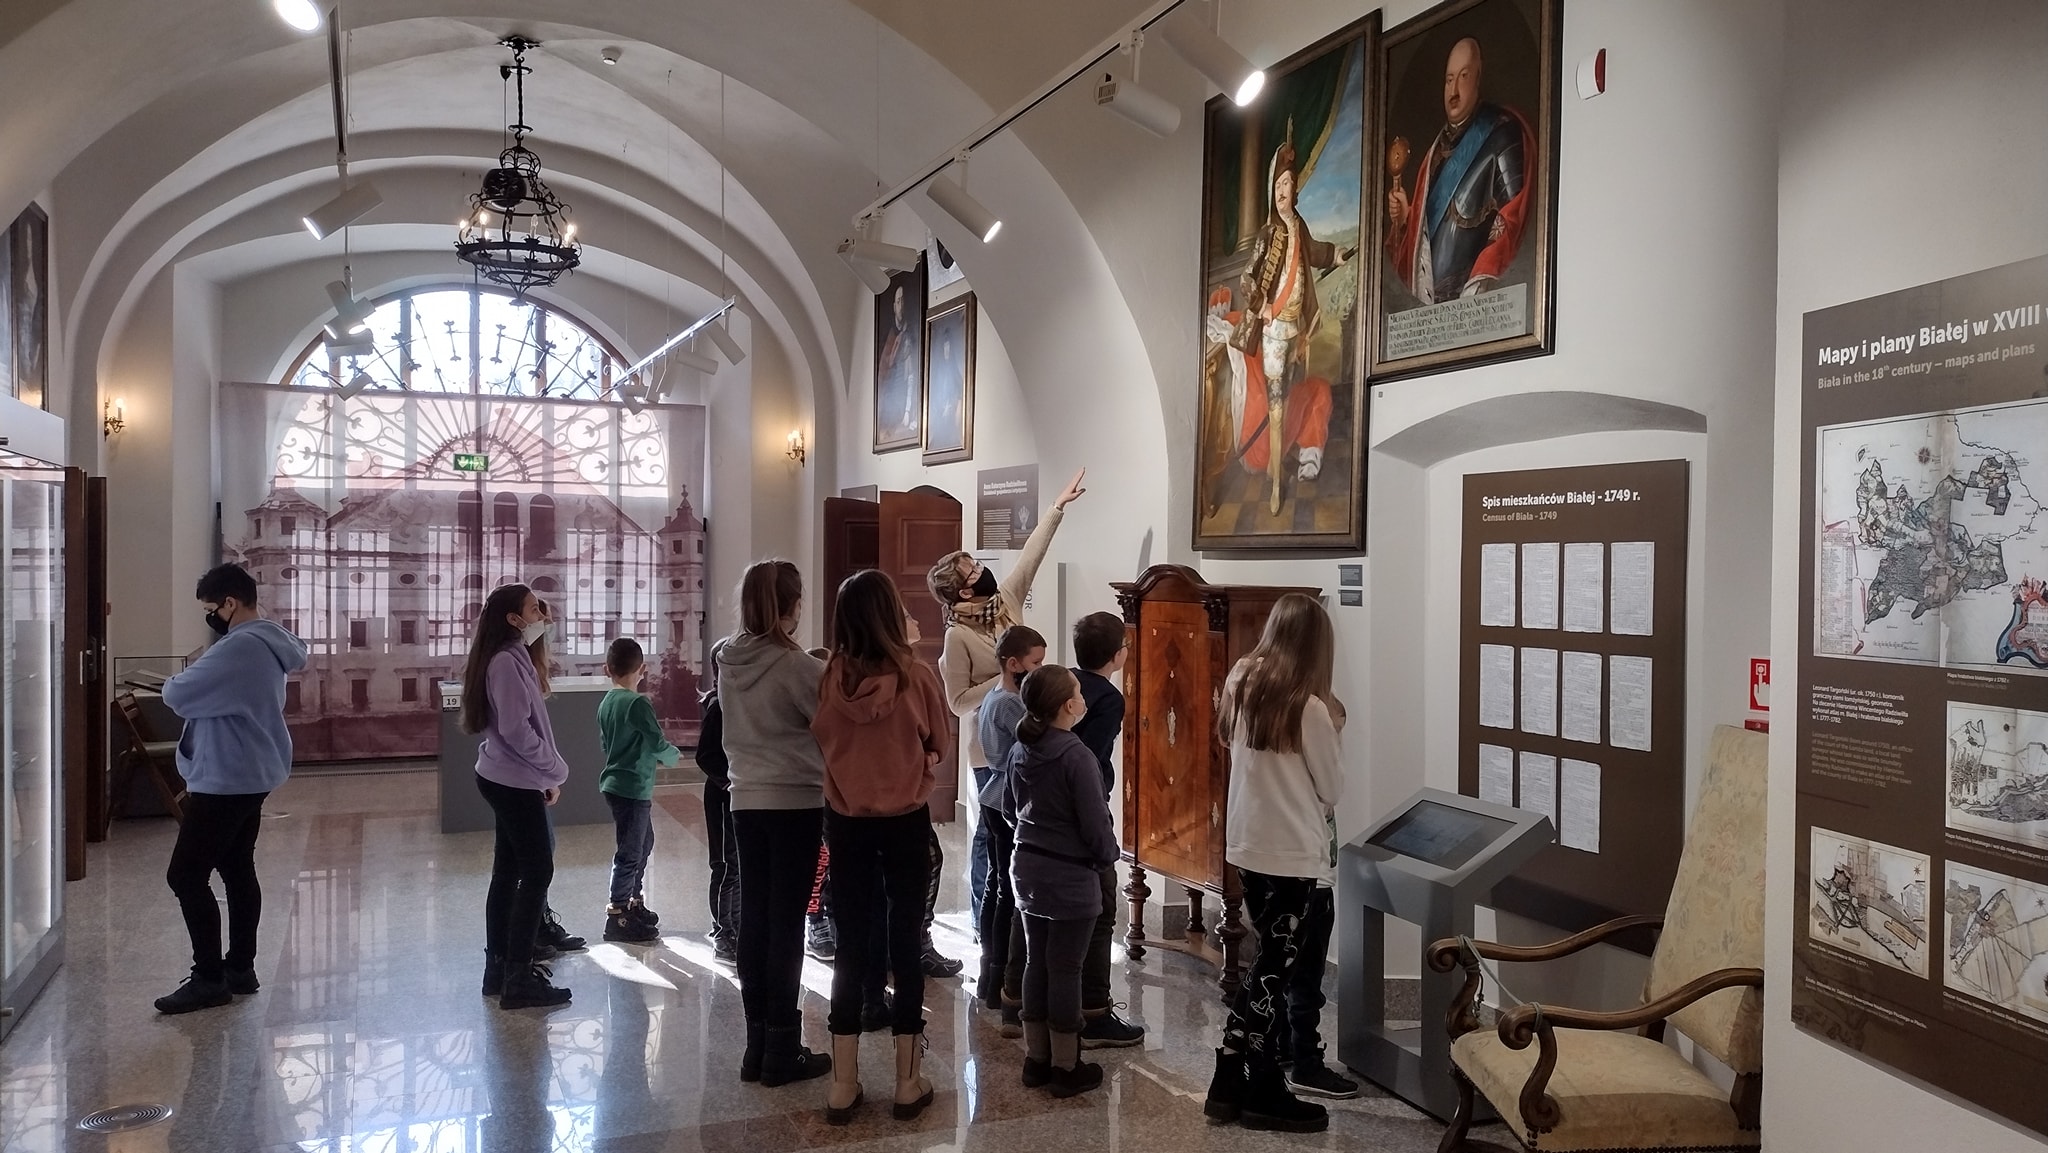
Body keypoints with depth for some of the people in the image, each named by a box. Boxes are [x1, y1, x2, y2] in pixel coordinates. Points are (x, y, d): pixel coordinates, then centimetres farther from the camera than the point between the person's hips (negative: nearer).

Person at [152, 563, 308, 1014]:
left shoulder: (236, 649, -23)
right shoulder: (271, 643, 8)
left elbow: (178, 695, -22)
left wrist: (175, 680, 2)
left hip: (226, 780, -11)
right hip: (250, 776, 11)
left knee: (185, 876, -5)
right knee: (237, 871, 16)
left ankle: (209, 979, 0)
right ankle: (240, 968, 23)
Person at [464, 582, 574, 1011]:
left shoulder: (512, 657, 14)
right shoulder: (507, 662, -17)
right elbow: (517, 731, -22)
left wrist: (545, 775, 12)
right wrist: (556, 771, -12)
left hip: (509, 781, 10)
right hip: (515, 783, -10)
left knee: (508, 872, 13)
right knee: (537, 872, -7)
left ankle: (499, 967, 21)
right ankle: (518, 979, -5)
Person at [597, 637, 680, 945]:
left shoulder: (606, 703, 6)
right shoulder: (637, 703, -19)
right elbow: (658, 744, -18)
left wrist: (657, 754, 18)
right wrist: (674, 755, 3)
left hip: (615, 782, 9)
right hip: (633, 787, -9)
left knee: (644, 843, 21)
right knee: (630, 852, -2)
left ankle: (635, 902, 31)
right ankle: (617, 918, 2)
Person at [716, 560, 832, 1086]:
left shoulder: (727, 661, 4)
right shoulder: (798, 666, -15)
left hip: (746, 801, 6)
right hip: (796, 802, -6)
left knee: (754, 919, 9)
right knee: (786, 923, 0)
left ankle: (757, 1044, 16)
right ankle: (783, 1051, 6)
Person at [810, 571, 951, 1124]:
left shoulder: (831, 677, -11)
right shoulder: (917, 677, -14)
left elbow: (823, 740, 4)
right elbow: (939, 744, 1)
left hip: (847, 820, 2)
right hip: (906, 820, -2)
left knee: (851, 942, 11)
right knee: (905, 940, 9)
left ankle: (843, 1085, 18)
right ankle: (908, 1082, 17)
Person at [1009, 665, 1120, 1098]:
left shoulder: (1021, 751, 2)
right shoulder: (1076, 755, -21)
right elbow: (1095, 821, -19)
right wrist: (1108, 854, -1)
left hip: (1028, 868, 7)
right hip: (1070, 876, -7)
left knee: (1036, 961, 14)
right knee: (1065, 967, 2)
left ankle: (1036, 1058, 23)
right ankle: (1065, 1067, 12)